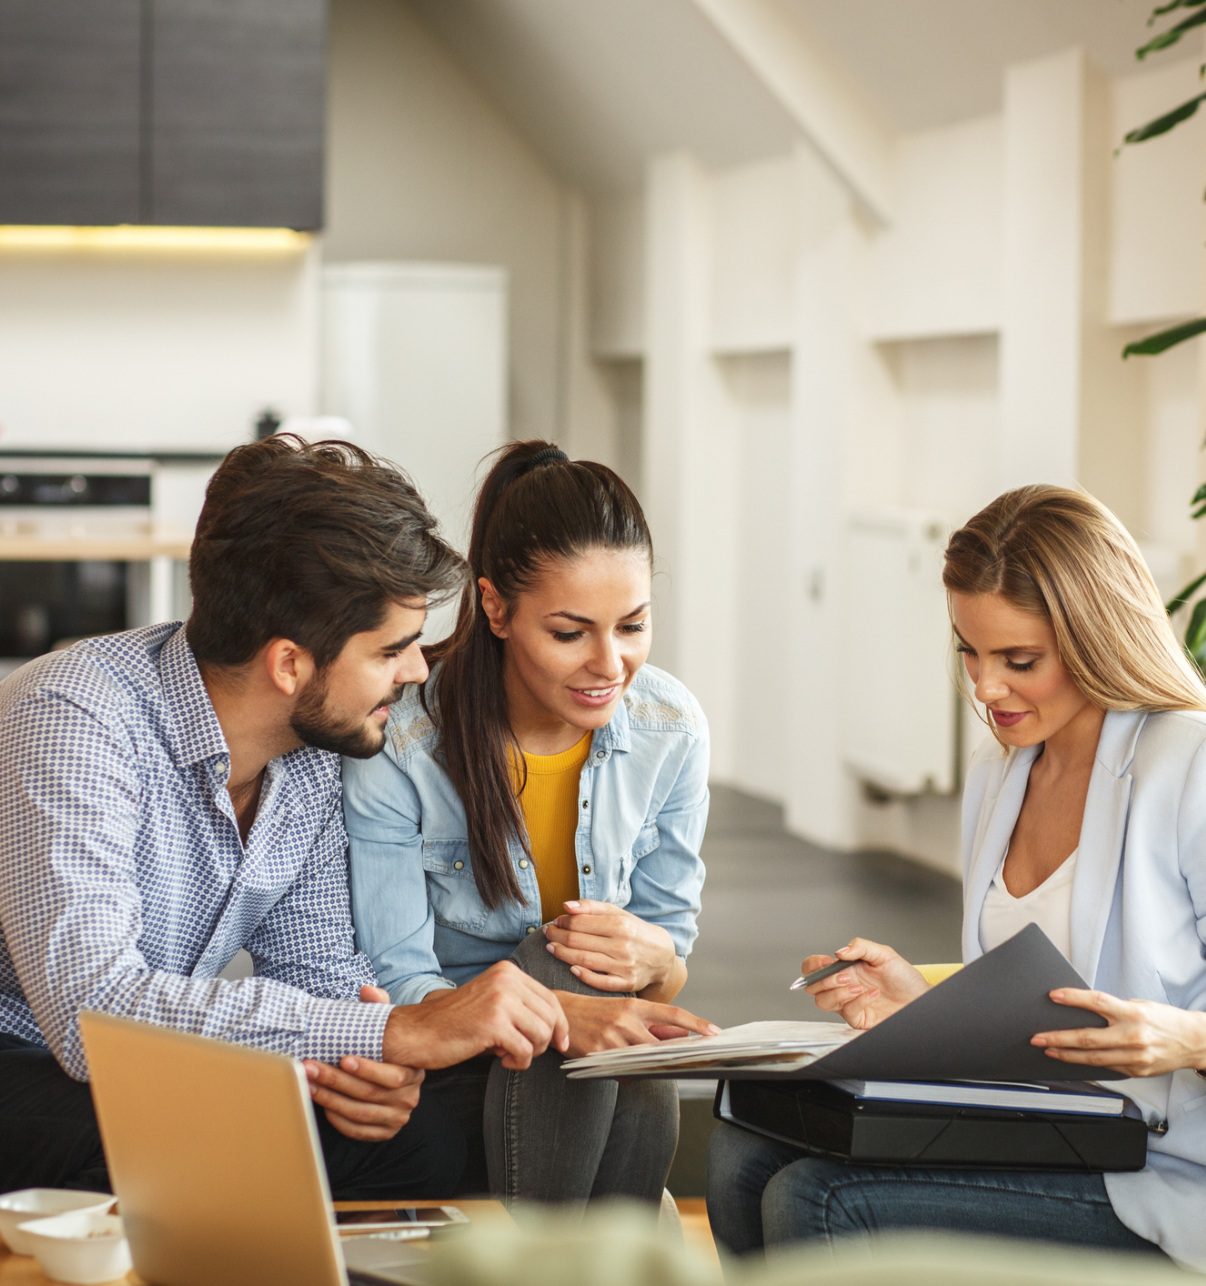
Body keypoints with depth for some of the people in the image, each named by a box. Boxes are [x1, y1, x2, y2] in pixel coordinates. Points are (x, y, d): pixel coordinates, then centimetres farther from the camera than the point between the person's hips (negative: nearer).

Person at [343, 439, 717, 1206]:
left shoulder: (671, 730, -4)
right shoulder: (399, 744, -17)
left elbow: (674, 952, 4)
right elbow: (396, 990, -18)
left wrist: (652, 956, -23)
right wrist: (563, 1015, -37)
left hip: (610, 1091, 3)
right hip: (442, 1076, -3)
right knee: (564, 962, -32)